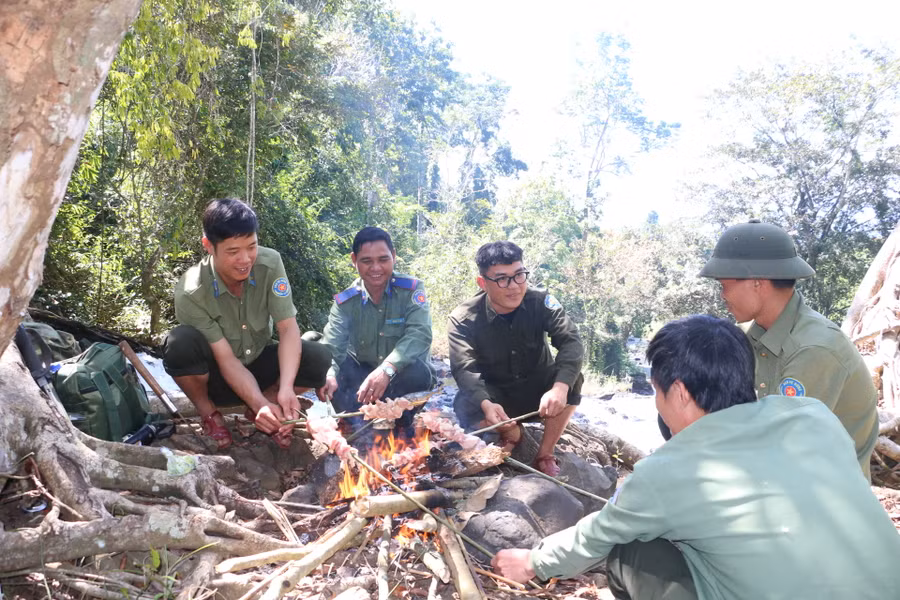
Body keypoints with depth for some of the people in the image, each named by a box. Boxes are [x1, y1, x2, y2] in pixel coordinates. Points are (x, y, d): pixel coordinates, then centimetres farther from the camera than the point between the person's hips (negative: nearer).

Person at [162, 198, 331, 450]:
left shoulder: (270, 263, -20)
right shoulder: (191, 292, -28)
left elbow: (288, 328, -22)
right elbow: (226, 360, -26)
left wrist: (286, 388, -37)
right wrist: (260, 403, -41)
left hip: (258, 364, 3)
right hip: (216, 376, -2)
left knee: (319, 358, -24)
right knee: (180, 342, -35)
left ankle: (256, 413, 1)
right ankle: (208, 413, -5)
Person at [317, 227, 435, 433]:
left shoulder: (411, 290, -12)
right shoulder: (345, 302, -5)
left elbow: (420, 334, -28)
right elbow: (332, 346, -19)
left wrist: (387, 369, -46)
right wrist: (328, 375, -44)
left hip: (400, 379, -2)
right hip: (362, 380, 2)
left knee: (416, 369, -35)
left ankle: (400, 426, -8)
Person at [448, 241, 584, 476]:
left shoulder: (541, 302, -16)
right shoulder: (464, 319, -18)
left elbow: (571, 343, -29)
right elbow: (464, 369, -28)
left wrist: (560, 388, -49)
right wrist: (486, 404, -50)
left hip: (537, 390, 1)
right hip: (496, 395, 0)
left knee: (572, 379, -29)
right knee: (464, 406, -31)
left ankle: (545, 455, -11)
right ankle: (513, 433, 3)